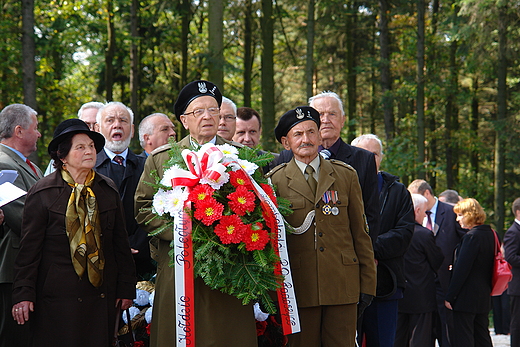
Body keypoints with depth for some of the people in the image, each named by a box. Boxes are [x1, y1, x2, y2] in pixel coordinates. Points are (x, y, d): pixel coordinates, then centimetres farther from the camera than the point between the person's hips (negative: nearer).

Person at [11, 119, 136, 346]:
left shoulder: (107, 190, 10)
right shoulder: (42, 193, -3)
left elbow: (120, 241, 13)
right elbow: (29, 248, -4)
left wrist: (126, 287, 10)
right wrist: (23, 294, -9)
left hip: (102, 295, 4)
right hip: (58, 298, -4)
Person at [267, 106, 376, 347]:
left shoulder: (346, 176, 11)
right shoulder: (275, 181, 5)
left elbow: (361, 234, 11)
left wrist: (367, 283, 6)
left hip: (342, 287, 1)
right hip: (299, 288, -1)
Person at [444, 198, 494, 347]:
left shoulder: (471, 237, -17)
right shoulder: (490, 234, 9)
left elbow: (461, 269, -18)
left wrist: (449, 296, -15)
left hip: (466, 298, -9)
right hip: (484, 296, 9)